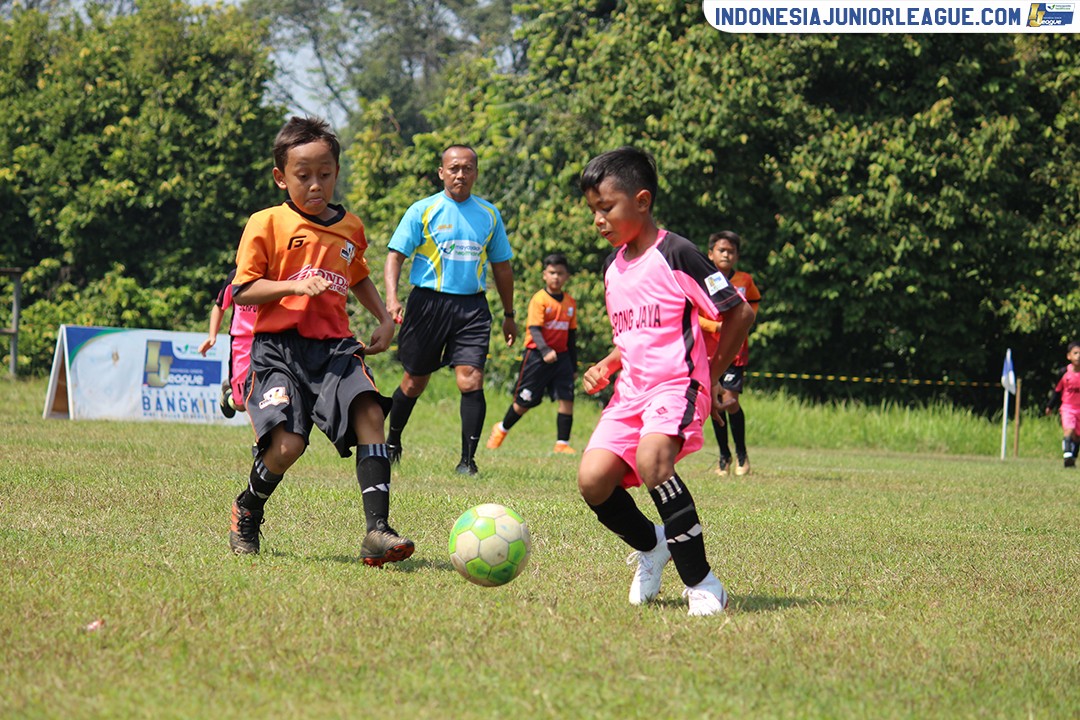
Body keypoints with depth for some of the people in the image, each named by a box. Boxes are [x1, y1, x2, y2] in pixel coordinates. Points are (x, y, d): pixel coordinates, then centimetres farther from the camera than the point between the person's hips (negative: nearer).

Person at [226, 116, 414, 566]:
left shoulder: (350, 228, 16)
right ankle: (246, 511, 13)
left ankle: (377, 530, -26)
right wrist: (294, 286, -17)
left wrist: (385, 319, 21)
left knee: (370, 414, -23)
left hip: (335, 346, 4)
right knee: (287, 444, -20)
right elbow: (243, 291, -3)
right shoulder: (267, 225, 0)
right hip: (279, 347, -4)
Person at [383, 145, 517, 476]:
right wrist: (392, 296, -20)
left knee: (471, 381, -13)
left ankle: (468, 459, -10)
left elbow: (501, 265, 18)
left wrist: (509, 315, 19)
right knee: (414, 382, 9)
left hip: (472, 307, 1)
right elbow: (396, 255, -4)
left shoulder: (489, 214, 10)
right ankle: (392, 442, 32)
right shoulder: (422, 210, 0)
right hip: (428, 302, -1)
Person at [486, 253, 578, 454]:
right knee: (524, 401, 5)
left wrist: (573, 366, 17)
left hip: (561, 355, 5)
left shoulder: (570, 303, 8)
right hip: (537, 355, -5)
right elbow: (534, 329, -18)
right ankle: (502, 429, 30)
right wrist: (545, 351, -34)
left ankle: (562, 443, -3)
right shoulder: (539, 299, -10)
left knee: (567, 399, -9)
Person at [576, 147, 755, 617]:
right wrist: (605, 368, 8)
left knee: (652, 459, -34)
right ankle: (650, 547, 17)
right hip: (631, 390, 7)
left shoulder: (676, 256, -9)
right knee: (593, 480, -14)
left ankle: (702, 583, -26)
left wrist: (712, 376, -2)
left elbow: (740, 314, -7)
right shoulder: (613, 266, 15)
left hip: (678, 386, -7)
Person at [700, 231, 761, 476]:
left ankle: (741, 454, 5)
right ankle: (724, 456, 20)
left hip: (736, 349, -1)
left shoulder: (745, 281, 1)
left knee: (730, 400, -13)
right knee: (715, 403, 5)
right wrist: (716, 326, -19)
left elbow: (754, 302, 21)